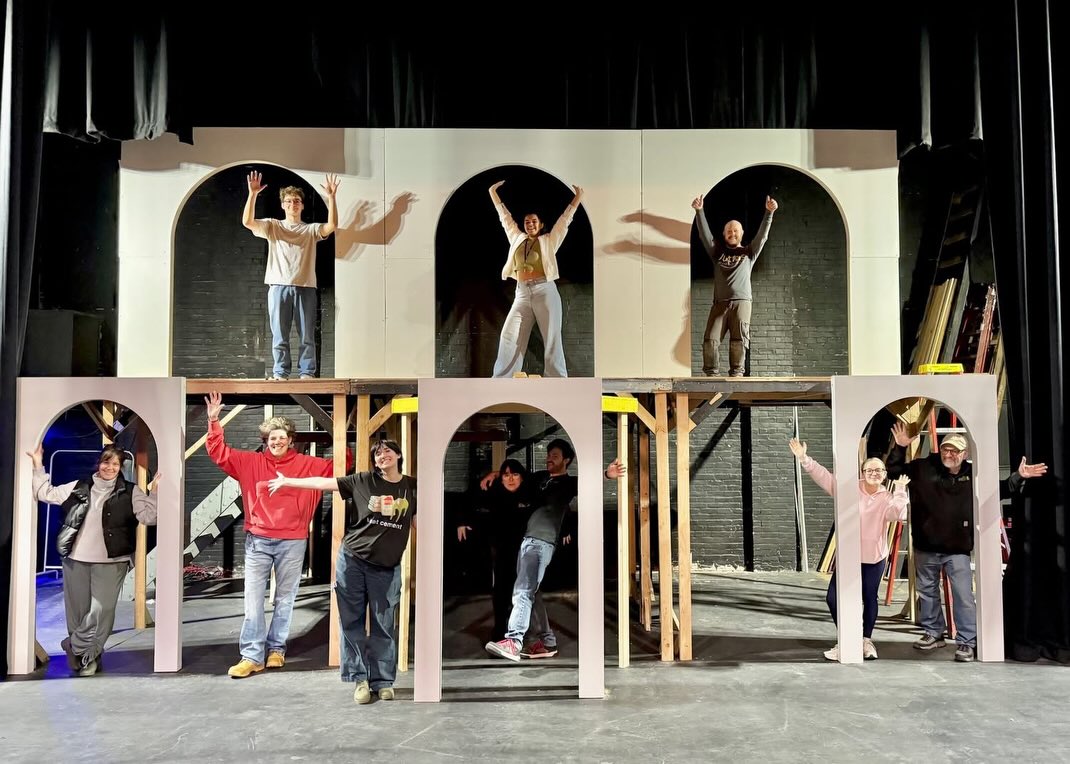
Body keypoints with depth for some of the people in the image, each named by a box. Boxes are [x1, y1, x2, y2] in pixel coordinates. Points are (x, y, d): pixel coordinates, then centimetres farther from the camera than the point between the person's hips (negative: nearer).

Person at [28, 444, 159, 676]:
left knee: (101, 611, -8)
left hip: (110, 562, -3)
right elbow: (47, 493, 15)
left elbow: (149, 517, -7)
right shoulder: (79, 487, 8)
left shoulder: (130, 492, 0)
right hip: (76, 560, 3)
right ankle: (87, 657, 24)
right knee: (77, 611, 10)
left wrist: (154, 490, -19)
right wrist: (38, 465, 8)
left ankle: (76, 647, 12)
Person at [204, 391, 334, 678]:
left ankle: (276, 648, 22)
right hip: (258, 541, 1)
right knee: (253, 598, -2)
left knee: (285, 598, 9)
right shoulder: (251, 462, 5)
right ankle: (252, 655, 4)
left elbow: (336, 467, 6)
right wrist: (214, 421, -6)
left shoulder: (307, 464, 3)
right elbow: (219, 453, 4)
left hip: (292, 543, 0)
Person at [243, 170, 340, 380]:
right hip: (279, 286, 0)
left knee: (307, 335, 1)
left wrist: (331, 197, -15)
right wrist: (253, 194, -14)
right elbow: (247, 222, -3)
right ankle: (280, 373, 5)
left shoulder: (311, 229, 13)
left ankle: (307, 372, 6)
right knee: (279, 335, 1)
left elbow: (332, 225, -6)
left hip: (306, 287, 0)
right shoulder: (272, 226, 13)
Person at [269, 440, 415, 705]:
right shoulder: (363, 481, -1)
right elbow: (323, 483, 1)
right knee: (352, 623, 3)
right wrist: (287, 481, 2)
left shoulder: (412, 487, 2)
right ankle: (360, 679, 13)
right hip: (352, 561, 0)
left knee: (383, 627, 4)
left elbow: (418, 522, 9)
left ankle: (383, 681, 14)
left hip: (387, 568, 0)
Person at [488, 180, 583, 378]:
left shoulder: (549, 241, 9)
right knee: (509, 336, -5)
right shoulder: (517, 239, 18)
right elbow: (505, 217, 23)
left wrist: (577, 198, 3)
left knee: (552, 339, -3)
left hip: (545, 291, -3)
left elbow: (564, 220, 7)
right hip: (522, 294, 3)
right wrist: (493, 193, 26)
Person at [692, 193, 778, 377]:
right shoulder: (717, 251, 19)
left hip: (741, 302, -1)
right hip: (719, 303, 1)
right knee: (710, 339, -11)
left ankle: (736, 372, -6)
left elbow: (762, 235, 5)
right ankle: (711, 373, -7)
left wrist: (769, 213, -9)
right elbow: (704, 234, 9)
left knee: (739, 339, -10)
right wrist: (699, 211, -3)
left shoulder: (749, 252, 17)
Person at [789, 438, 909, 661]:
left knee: (869, 599, 10)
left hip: (874, 557, -1)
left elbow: (898, 513, -22)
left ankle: (866, 640, 29)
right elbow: (824, 476, -7)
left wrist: (900, 491, -29)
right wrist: (804, 459, -17)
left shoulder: (887, 498, -2)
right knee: (833, 597, -2)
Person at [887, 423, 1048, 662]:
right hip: (925, 547, 2)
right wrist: (900, 448, -8)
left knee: (963, 596, -5)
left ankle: (967, 642, 7)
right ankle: (933, 633, 32)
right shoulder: (923, 467, -4)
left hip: (957, 549, -1)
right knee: (927, 592, 15)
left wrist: (1017, 477, 0)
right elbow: (894, 470, 4)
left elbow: (1000, 490, 13)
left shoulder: (973, 475, -2)